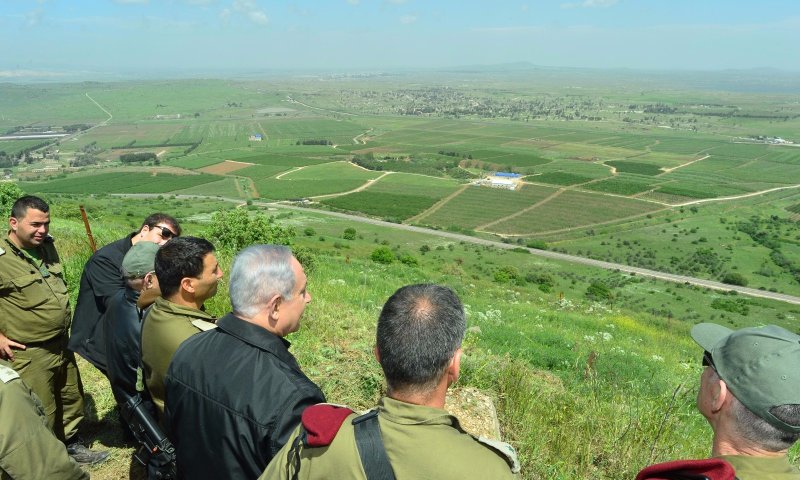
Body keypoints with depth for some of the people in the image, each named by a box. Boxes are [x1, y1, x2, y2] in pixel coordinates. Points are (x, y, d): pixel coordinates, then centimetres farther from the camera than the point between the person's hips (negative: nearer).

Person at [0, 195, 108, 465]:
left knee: (72, 399, 20)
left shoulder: (47, 246, 5)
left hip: (61, 346, 7)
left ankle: (71, 446, 40)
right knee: (42, 414, 5)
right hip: (29, 354, -7)